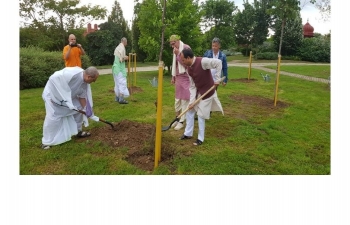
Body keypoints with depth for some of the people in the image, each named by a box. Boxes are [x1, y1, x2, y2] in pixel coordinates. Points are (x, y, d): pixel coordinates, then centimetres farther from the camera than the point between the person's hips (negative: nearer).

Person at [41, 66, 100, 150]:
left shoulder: (85, 83, -11)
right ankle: (46, 141, 3)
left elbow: (82, 97, -1)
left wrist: (87, 111, -3)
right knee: (53, 117, -12)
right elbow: (53, 78, -39)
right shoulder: (72, 73, -38)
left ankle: (78, 131, 21)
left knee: (79, 108, 4)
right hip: (53, 93, -8)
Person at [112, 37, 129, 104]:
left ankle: (117, 97, 19)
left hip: (116, 67, 9)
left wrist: (124, 57, 17)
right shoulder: (122, 48, -13)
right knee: (122, 82, -8)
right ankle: (121, 99, -10)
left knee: (117, 83, 13)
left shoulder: (117, 47, 14)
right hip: (120, 68, -9)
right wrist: (126, 58, -2)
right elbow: (121, 58, -19)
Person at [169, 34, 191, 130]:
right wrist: (173, 76, 18)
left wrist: (178, 54, -18)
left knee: (184, 99, -3)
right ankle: (177, 118, 24)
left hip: (185, 77, -7)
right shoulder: (175, 50, 11)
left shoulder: (186, 48, -11)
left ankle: (182, 121, 4)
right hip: (178, 77, 7)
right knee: (177, 99, 12)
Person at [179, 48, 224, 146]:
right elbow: (192, 86, -1)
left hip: (207, 92, -8)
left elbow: (218, 62, -24)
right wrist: (192, 100, -9)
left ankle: (200, 138, 13)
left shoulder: (202, 61, -25)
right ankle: (188, 133, 27)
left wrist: (217, 79, -22)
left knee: (201, 115, -3)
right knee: (189, 111, 11)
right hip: (197, 92, 8)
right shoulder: (188, 69, -2)